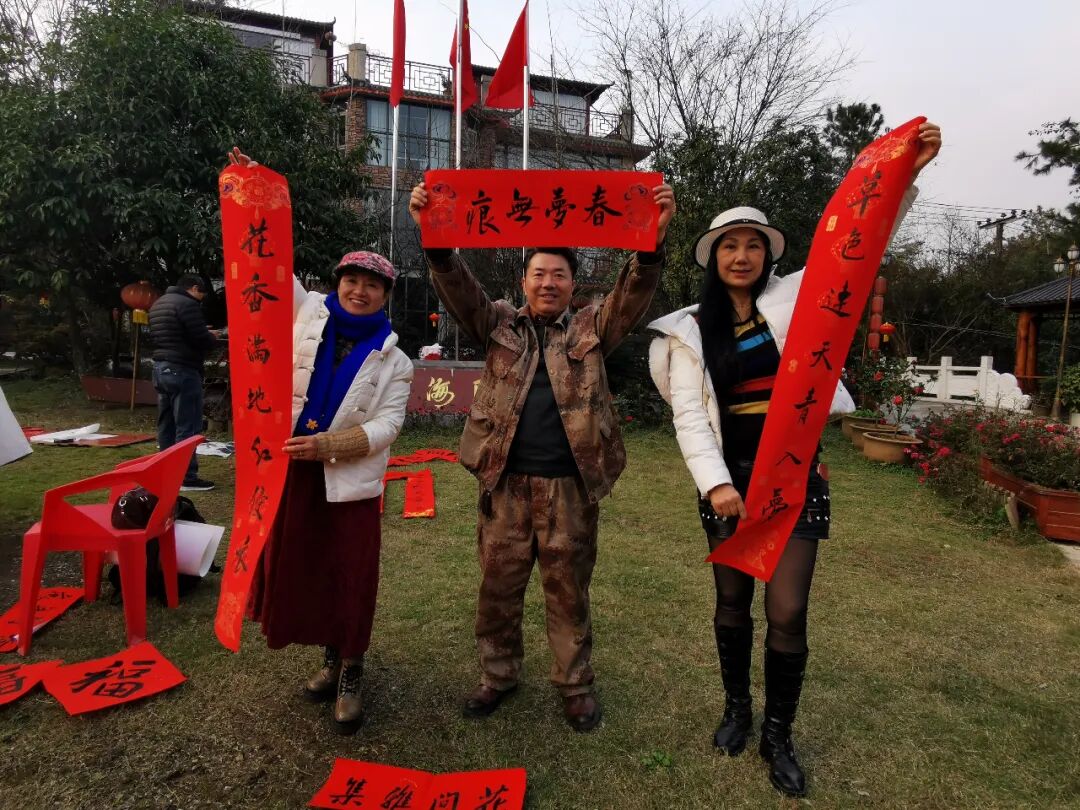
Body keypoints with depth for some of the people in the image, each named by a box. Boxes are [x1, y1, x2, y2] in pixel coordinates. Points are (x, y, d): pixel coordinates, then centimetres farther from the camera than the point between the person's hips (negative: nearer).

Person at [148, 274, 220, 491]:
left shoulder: (158, 304, 18)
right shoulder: (187, 304, -13)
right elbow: (201, 339, -19)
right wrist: (213, 338, 4)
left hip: (161, 368, 10)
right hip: (182, 371, -10)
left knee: (166, 424, 13)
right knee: (187, 426, -7)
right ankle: (187, 477, -6)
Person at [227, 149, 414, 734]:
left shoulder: (393, 359, -1)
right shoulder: (308, 312, 4)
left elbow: (385, 427, -9)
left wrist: (329, 445, -23)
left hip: (350, 479, -2)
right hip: (293, 467, 2)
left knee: (352, 574, 4)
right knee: (302, 565, 12)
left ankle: (350, 674, 24)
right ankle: (330, 655, 35)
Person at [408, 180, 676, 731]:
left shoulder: (592, 328, 9)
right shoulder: (499, 324, 11)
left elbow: (634, 293, -6)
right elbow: (458, 290, -4)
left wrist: (652, 240, -23)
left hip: (570, 486, -1)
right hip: (504, 483, 1)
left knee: (569, 590, 11)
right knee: (498, 587, 12)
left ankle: (575, 683, 29)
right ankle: (498, 674, 32)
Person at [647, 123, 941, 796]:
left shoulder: (794, 298, 1)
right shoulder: (690, 330, -1)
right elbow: (689, 415, -8)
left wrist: (906, 173, -13)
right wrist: (714, 483, -21)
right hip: (730, 481, 1)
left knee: (788, 613, 0)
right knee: (732, 604, 14)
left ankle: (779, 735, 24)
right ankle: (738, 709, 39)